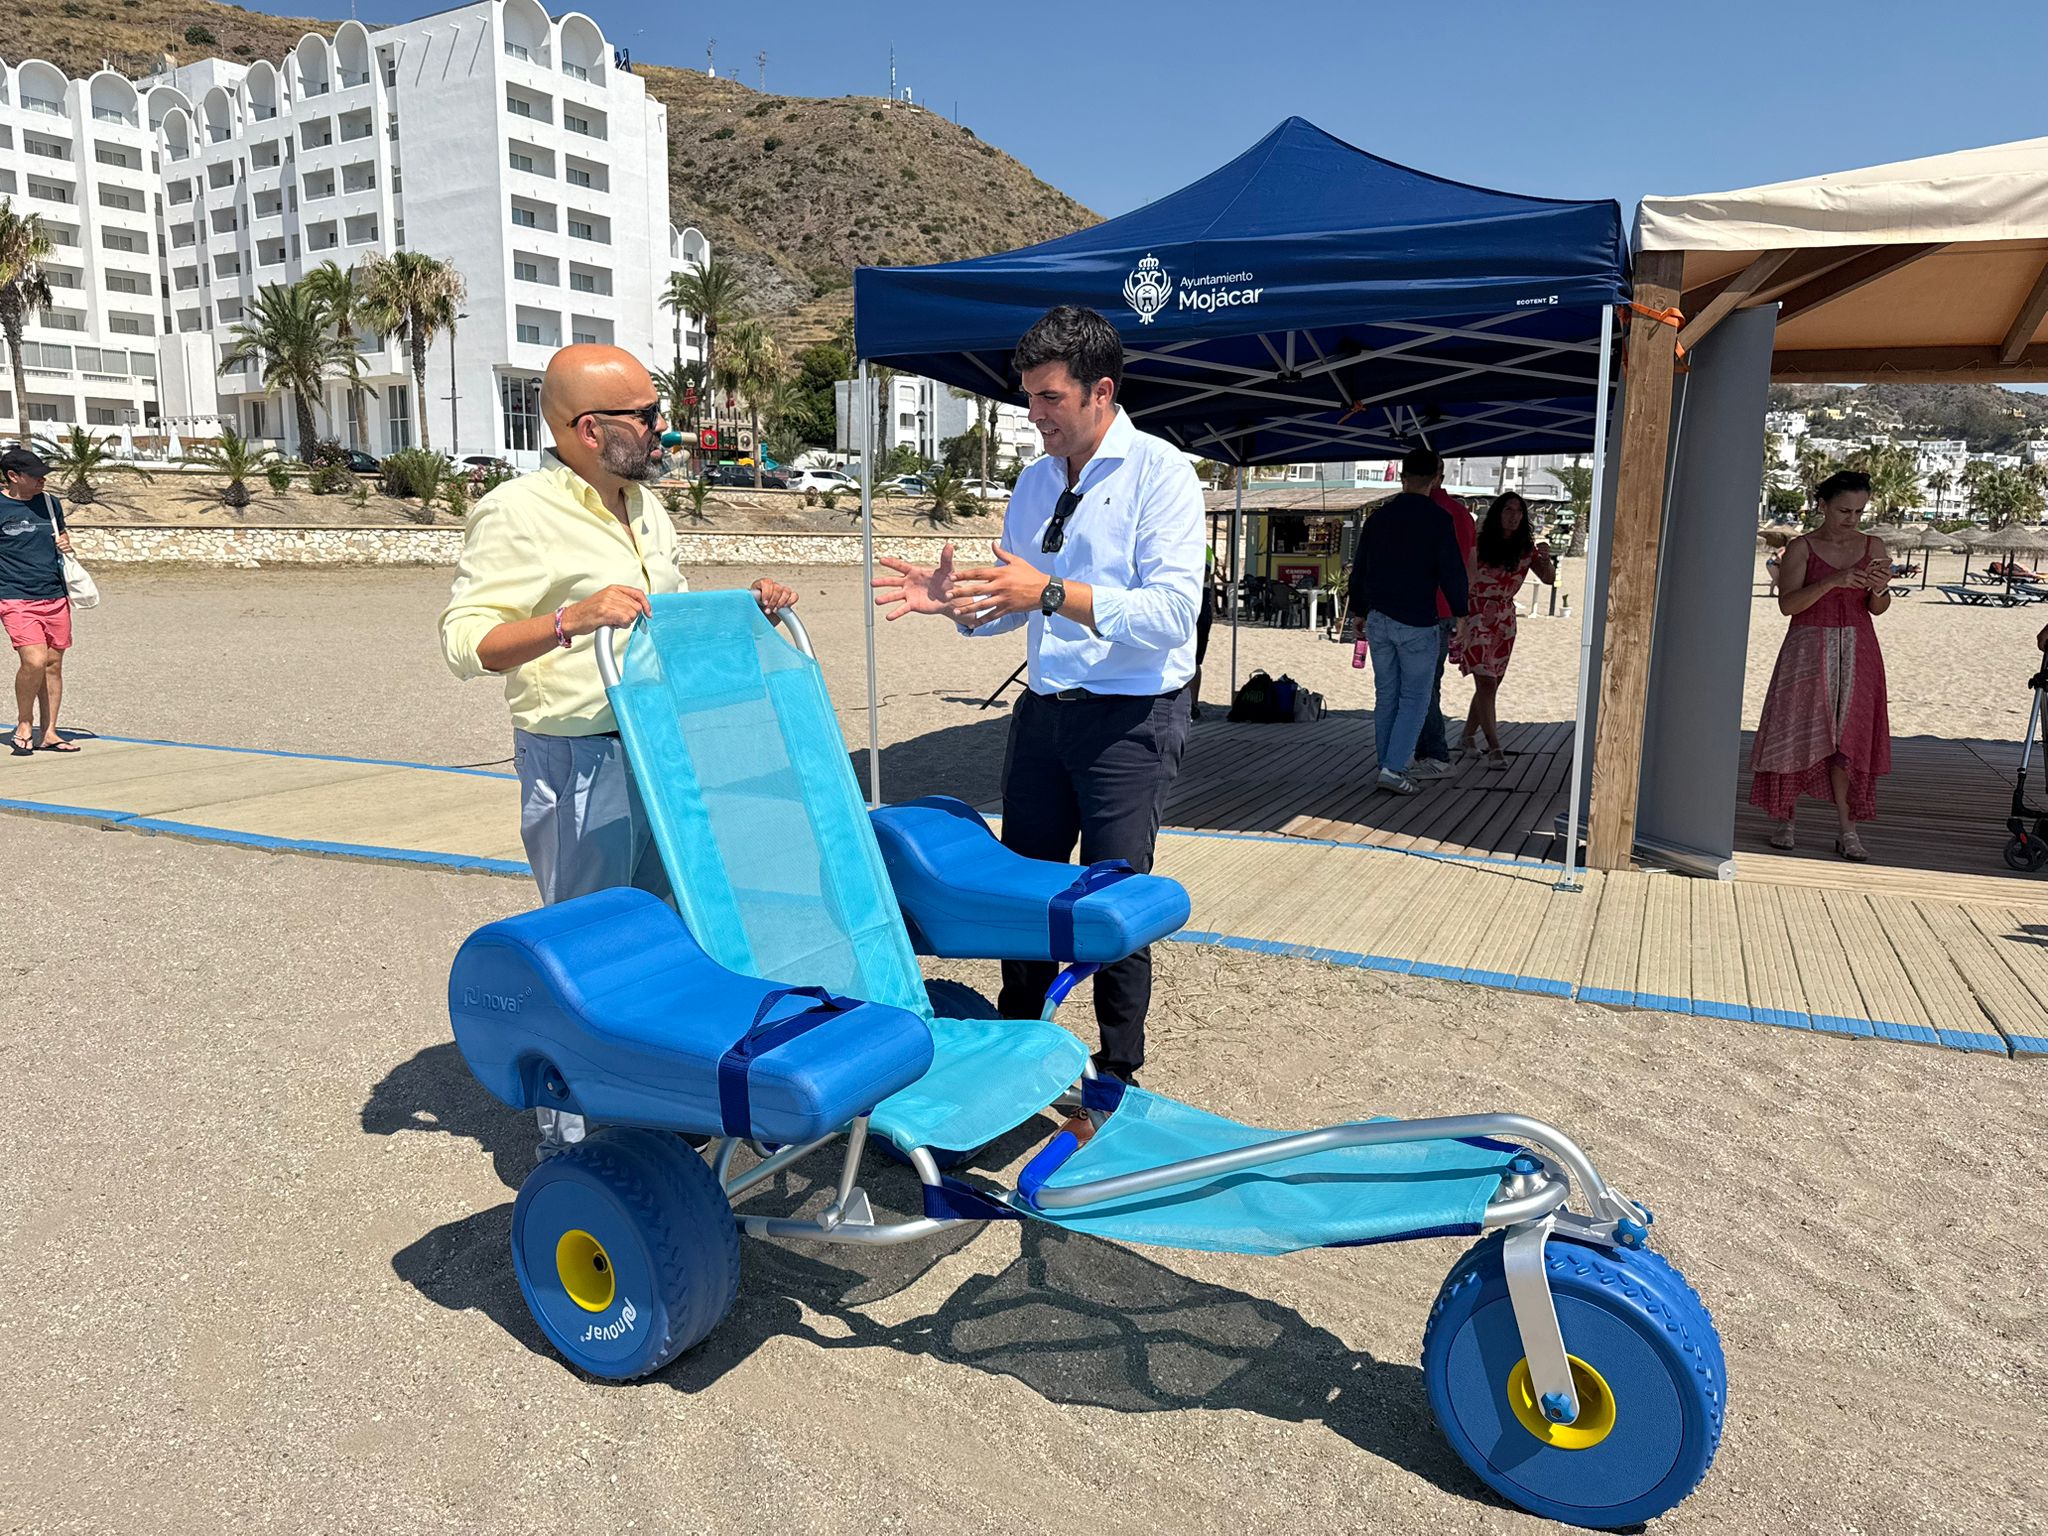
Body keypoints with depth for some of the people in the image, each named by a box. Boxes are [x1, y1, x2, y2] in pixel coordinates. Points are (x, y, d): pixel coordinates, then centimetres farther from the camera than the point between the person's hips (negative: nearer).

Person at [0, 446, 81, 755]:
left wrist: (65, 542, 4)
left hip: (56, 597, 5)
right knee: (34, 662, -18)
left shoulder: (50, 503, 11)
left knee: (54, 663, 6)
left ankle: (48, 733, 15)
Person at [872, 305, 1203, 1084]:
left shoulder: (1158, 470, -10)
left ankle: (1119, 1074, 19)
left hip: (1129, 719, -6)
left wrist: (1053, 593, -30)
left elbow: (1173, 610, -21)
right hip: (1042, 710, 7)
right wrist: (953, 599, -4)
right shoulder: (1034, 480, 11)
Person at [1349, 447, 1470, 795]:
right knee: (1415, 698, 1)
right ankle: (1394, 767, -8)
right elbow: (1452, 570, -9)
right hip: (1417, 622, -5)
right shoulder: (1437, 518, -8)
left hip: (1378, 619, 5)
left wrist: (1360, 611, 23)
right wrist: (1460, 613, 3)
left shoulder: (1378, 516, 7)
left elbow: (1359, 569, 13)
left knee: (1385, 697, 11)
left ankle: (1391, 764, 17)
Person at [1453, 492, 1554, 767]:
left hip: (1504, 621, 5)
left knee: (1490, 684, 9)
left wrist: (1546, 560, -19)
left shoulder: (1526, 549, 5)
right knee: (1485, 682, -11)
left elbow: (1549, 580, 2)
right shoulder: (1478, 543, -6)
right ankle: (1494, 747, -12)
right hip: (1476, 617, -5)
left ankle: (1467, 737, 22)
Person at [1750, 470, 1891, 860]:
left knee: (1847, 737, 2)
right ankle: (1785, 819, 11)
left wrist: (1880, 588, -17)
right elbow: (1787, 603, -14)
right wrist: (1833, 580, -26)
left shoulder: (1872, 547, 6)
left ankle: (1847, 829, 3)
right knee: (1798, 734, 0)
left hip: (1857, 652, 3)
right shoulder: (1801, 547, -4)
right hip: (1808, 651, -3)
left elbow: (1878, 608, 4)